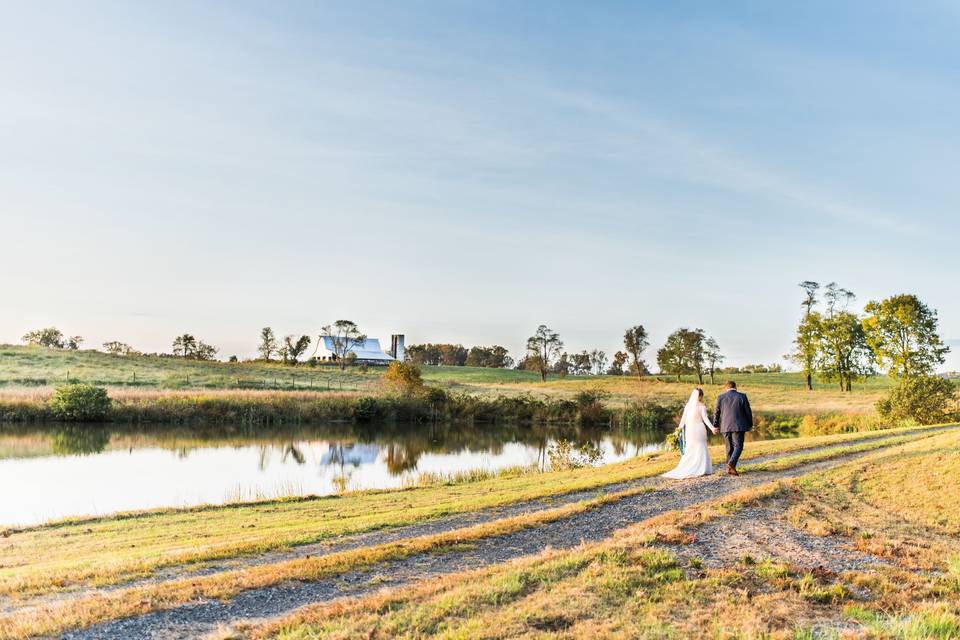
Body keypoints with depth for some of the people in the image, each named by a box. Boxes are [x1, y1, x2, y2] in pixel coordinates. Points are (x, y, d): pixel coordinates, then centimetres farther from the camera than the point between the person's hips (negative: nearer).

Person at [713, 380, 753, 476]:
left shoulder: (720, 397, 4)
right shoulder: (742, 396, -1)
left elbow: (716, 413, 6)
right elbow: (748, 411, 2)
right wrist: (750, 425, 14)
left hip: (725, 427, 3)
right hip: (738, 426, -2)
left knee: (729, 447, 10)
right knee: (738, 446, 0)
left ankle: (730, 468, 10)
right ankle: (731, 463, -20)